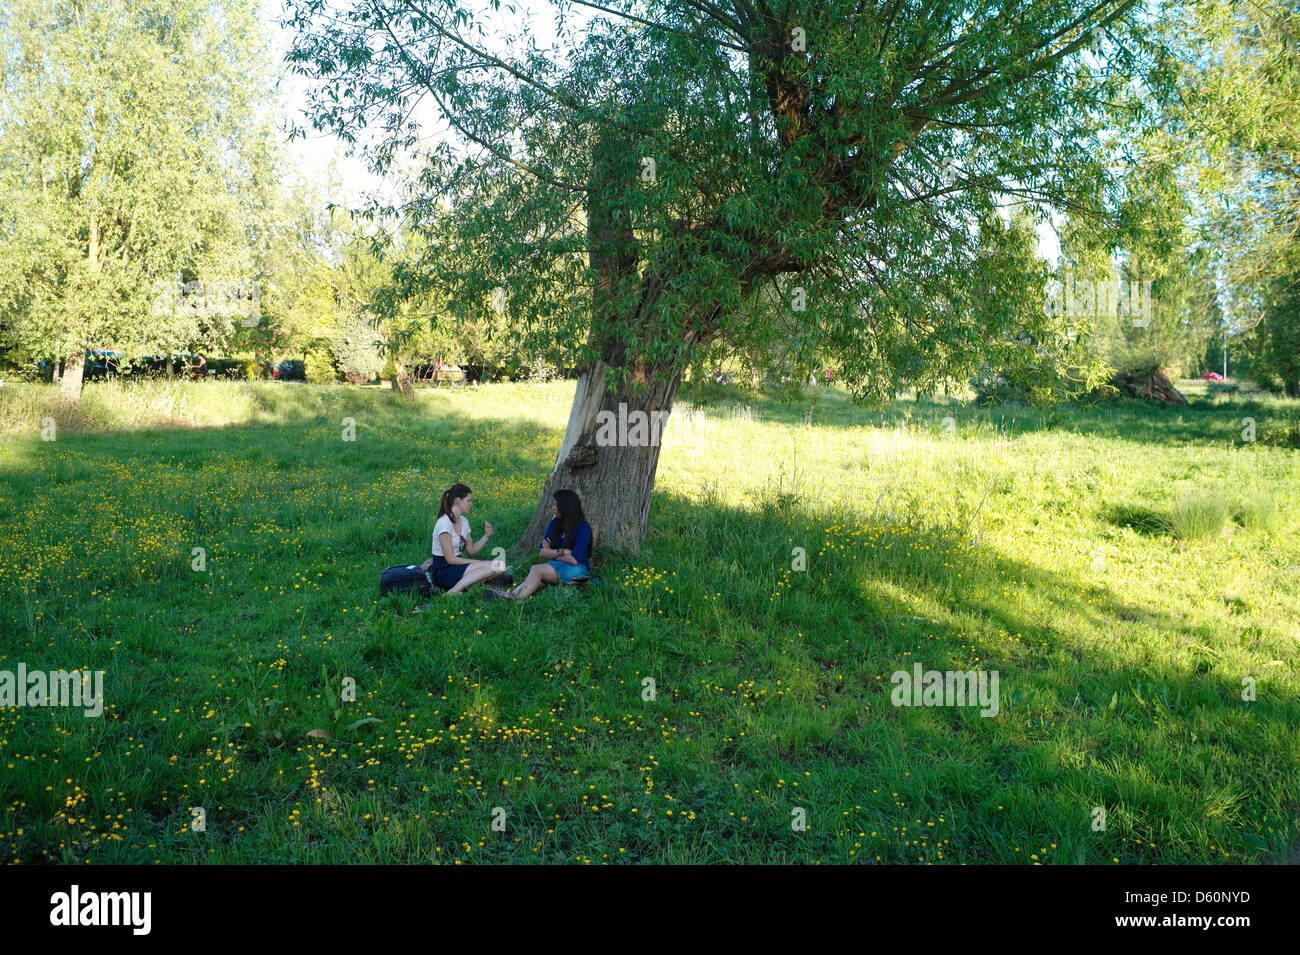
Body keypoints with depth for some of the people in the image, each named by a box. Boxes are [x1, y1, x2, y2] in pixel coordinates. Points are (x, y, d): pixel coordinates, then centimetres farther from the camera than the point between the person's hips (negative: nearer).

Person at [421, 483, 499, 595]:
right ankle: (455, 591, -26)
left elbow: (470, 551, 12)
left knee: (497, 567, -13)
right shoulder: (444, 523, -14)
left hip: (457, 568, 10)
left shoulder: (464, 521, 13)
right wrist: (479, 563, -13)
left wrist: (486, 536, -2)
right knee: (492, 566, -25)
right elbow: (450, 559, -16)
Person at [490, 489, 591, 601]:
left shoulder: (583, 528, -10)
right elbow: (542, 552, 6)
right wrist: (560, 552, -12)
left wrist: (551, 553, -3)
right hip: (556, 566, 6)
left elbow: (574, 560, -16)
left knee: (536, 569, -31)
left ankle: (517, 597, -50)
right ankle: (513, 594, -56)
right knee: (535, 579, -29)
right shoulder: (554, 523, 10)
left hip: (575, 569, -6)